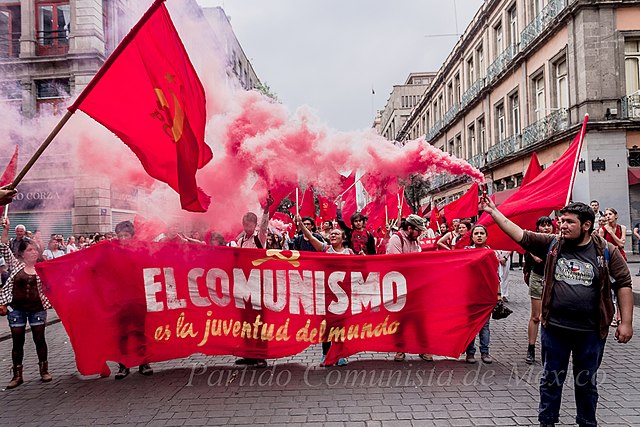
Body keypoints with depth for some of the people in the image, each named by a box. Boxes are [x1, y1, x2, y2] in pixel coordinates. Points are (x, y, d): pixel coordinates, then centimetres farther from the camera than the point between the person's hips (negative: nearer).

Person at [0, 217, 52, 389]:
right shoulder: (16, 265, 1)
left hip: (37, 309, 0)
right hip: (16, 309, 0)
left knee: (40, 339, 6)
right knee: (17, 342, 6)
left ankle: (44, 370, 18)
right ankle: (17, 375, 17)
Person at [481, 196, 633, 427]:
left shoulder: (607, 251, -5)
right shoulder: (552, 243, -2)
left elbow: (623, 285, -2)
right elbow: (520, 234, -5)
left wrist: (626, 322, -5)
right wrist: (493, 212, -11)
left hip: (591, 331, -1)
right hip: (554, 328, 1)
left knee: (586, 382, 17)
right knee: (551, 379, 14)